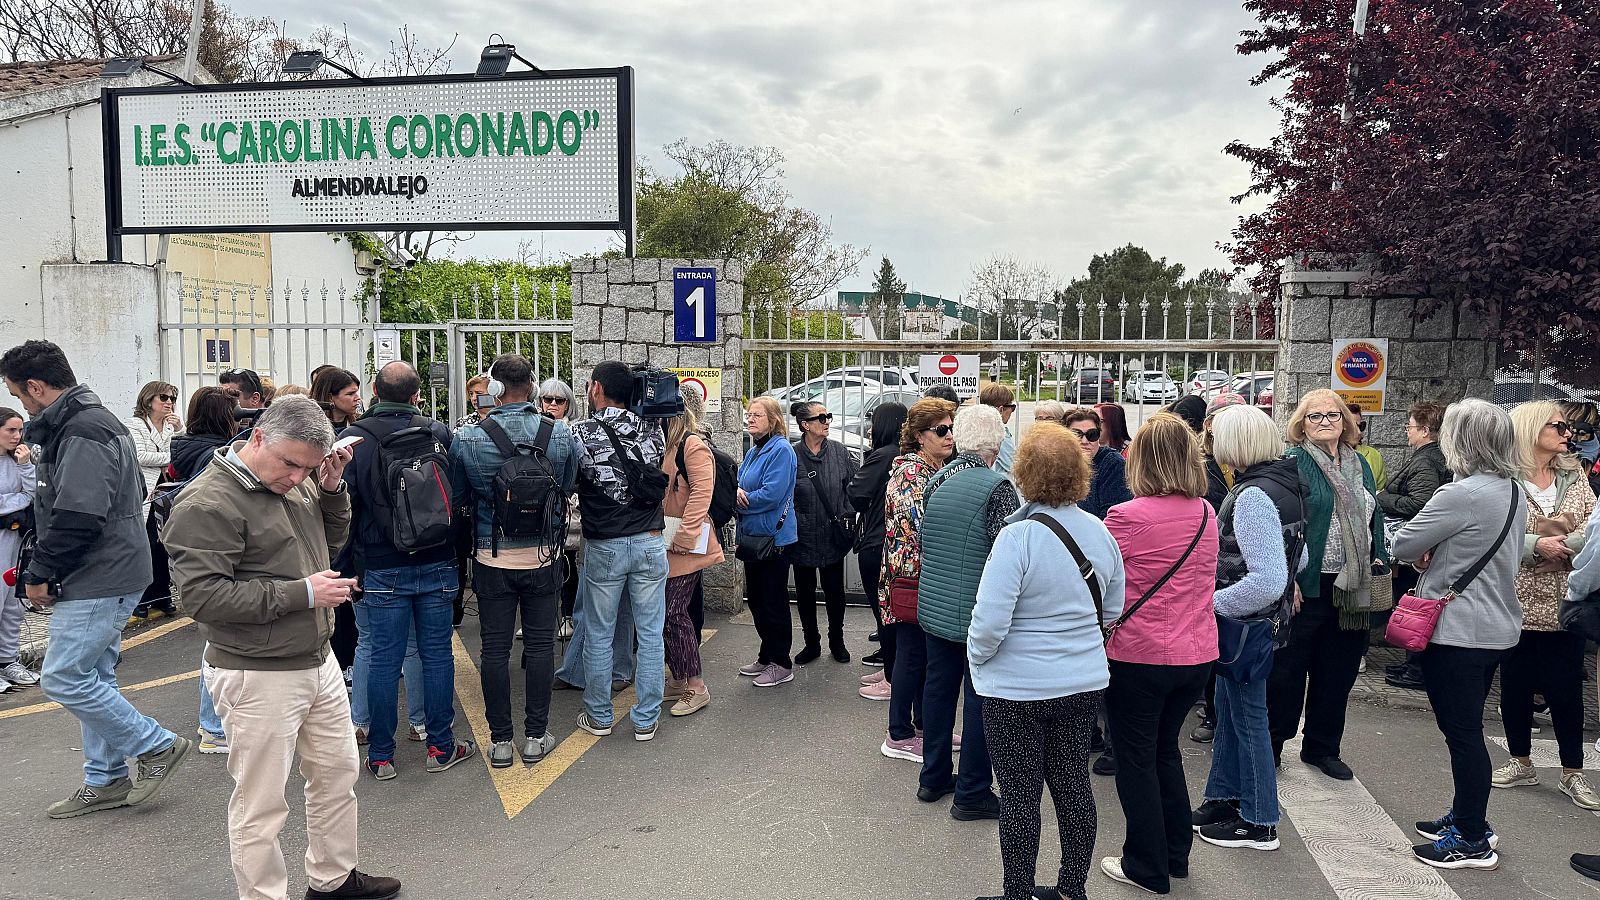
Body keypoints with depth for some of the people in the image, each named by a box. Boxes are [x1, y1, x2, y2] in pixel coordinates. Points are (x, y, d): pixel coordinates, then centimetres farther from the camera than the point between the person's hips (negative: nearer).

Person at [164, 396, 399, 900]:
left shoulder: (297, 483, 6)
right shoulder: (208, 503, -18)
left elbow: (332, 541, 18)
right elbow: (202, 594, -24)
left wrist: (332, 490, -1)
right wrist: (302, 593, -22)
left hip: (317, 661, 8)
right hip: (259, 677, -8)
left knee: (338, 773, 20)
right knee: (261, 805, 4)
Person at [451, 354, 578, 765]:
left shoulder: (467, 439, -11)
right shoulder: (561, 434, -8)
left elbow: (459, 497, 2)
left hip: (492, 558, 0)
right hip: (544, 556, 1)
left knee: (494, 648, 9)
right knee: (540, 644, 10)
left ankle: (500, 740, 17)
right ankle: (536, 736, 17)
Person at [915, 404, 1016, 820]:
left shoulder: (936, 481, 4)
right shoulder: (996, 487, -17)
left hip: (934, 606, 7)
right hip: (979, 611, -7)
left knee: (939, 687, 17)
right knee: (981, 697, 4)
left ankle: (934, 777, 29)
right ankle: (972, 793, 13)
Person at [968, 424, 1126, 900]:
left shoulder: (1017, 537, -22)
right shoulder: (1100, 532, -1)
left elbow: (989, 622, -24)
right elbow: (1112, 611, 10)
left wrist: (977, 656, -5)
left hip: (1018, 687, -6)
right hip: (1085, 682, 6)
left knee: (1019, 795, 7)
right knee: (1073, 785, 17)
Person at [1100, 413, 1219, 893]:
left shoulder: (1126, 516, -19)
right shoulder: (1206, 514, 1)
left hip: (1138, 657, -6)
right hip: (1196, 655, 6)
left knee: (1137, 760, 10)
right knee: (1166, 748, 23)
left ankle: (1148, 867, 21)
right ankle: (1176, 853, 33)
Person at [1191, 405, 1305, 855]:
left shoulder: (1252, 496, -25)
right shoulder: (1282, 483, 6)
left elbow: (1267, 581, -31)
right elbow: (1297, 557, 15)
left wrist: (1212, 603, -21)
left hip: (1246, 622, -10)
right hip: (1260, 619, 10)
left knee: (1248, 716, 4)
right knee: (1228, 710, 20)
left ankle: (1260, 823, 18)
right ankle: (1224, 799, 34)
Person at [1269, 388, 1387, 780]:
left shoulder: (1359, 465, 14)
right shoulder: (1292, 464, -8)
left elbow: (1375, 518, 20)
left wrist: (1378, 563, 10)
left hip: (1351, 590, 7)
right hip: (1306, 586, -6)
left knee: (1338, 671, 14)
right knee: (1288, 670, 3)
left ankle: (1322, 748, 27)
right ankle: (1271, 744, 17)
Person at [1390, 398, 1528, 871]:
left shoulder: (1461, 495, -22)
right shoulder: (1514, 493, 7)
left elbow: (1402, 545, -15)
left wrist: (1426, 554, 7)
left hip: (1457, 631, -9)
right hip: (1497, 628, 9)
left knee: (1462, 732, 1)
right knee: (1467, 729, 19)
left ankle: (1472, 841, 11)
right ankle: (1467, 817, 32)